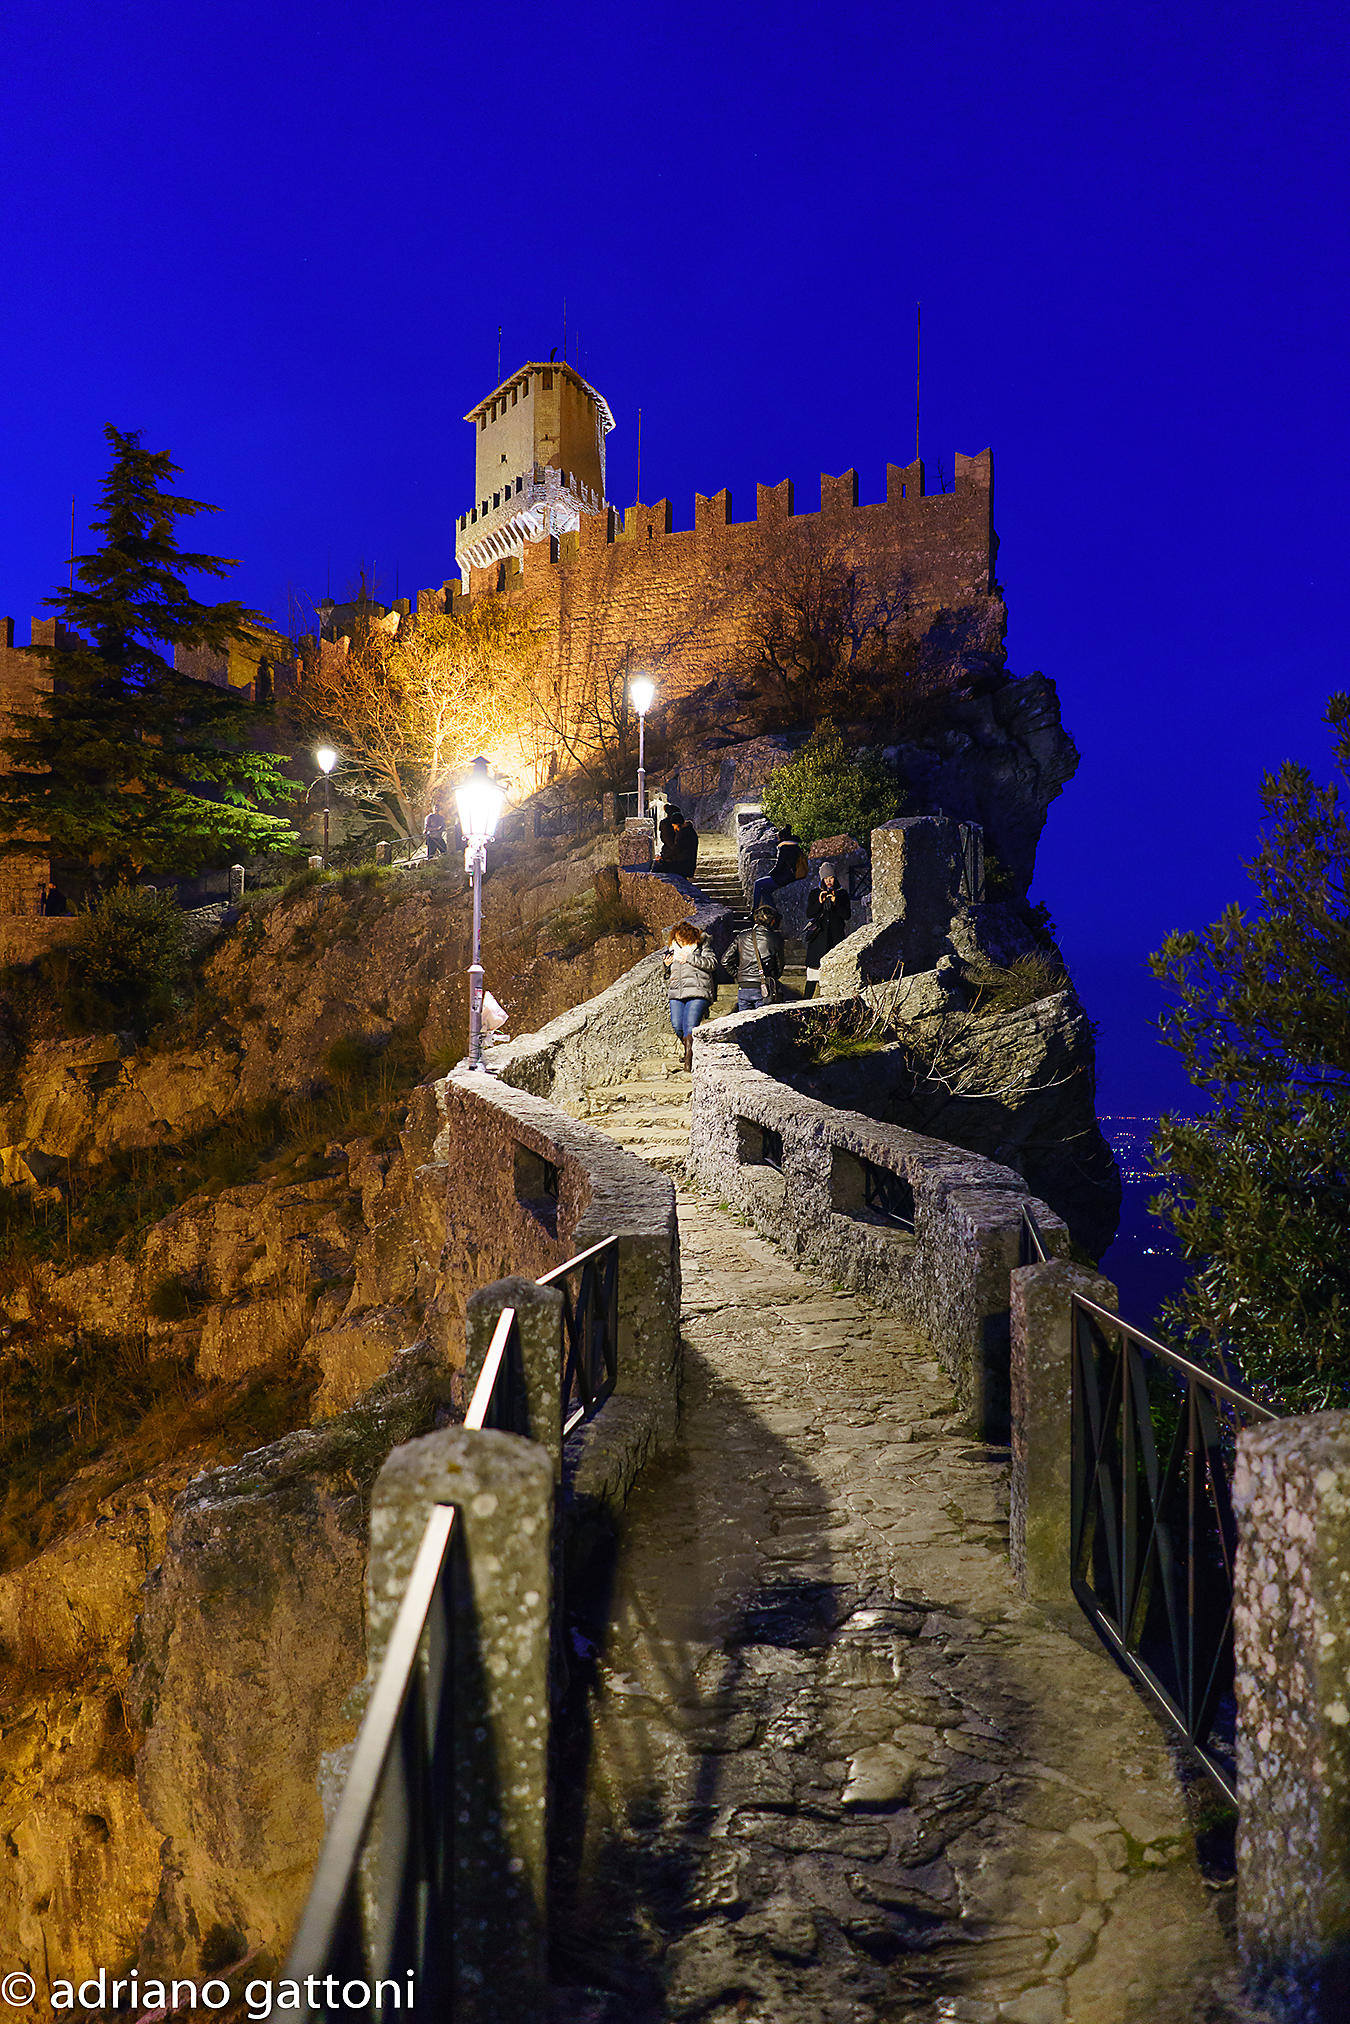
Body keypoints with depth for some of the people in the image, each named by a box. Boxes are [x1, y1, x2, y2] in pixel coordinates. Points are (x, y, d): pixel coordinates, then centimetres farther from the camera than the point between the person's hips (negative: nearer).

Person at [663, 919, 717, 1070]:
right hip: (676, 994, 5)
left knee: (690, 1025, -19)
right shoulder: (671, 948, 19)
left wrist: (690, 958, -12)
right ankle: (689, 1047, 18)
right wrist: (666, 966, 3)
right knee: (677, 1026, -9)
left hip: (698, 992, -5)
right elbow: (667, 975, 27)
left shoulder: (701, 945, 5)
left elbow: (712, 963, -8)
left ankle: (689, 1060, -18)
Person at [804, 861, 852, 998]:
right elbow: (809, 914, 3)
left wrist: (835, 902, -11)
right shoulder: (814, 894, 11)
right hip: (818, 936, 0)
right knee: (814, 970, -7)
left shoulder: (842, 894, 10)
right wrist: (819, 902, -12)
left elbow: (846, 915, 1)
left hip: (836, 935, 0)